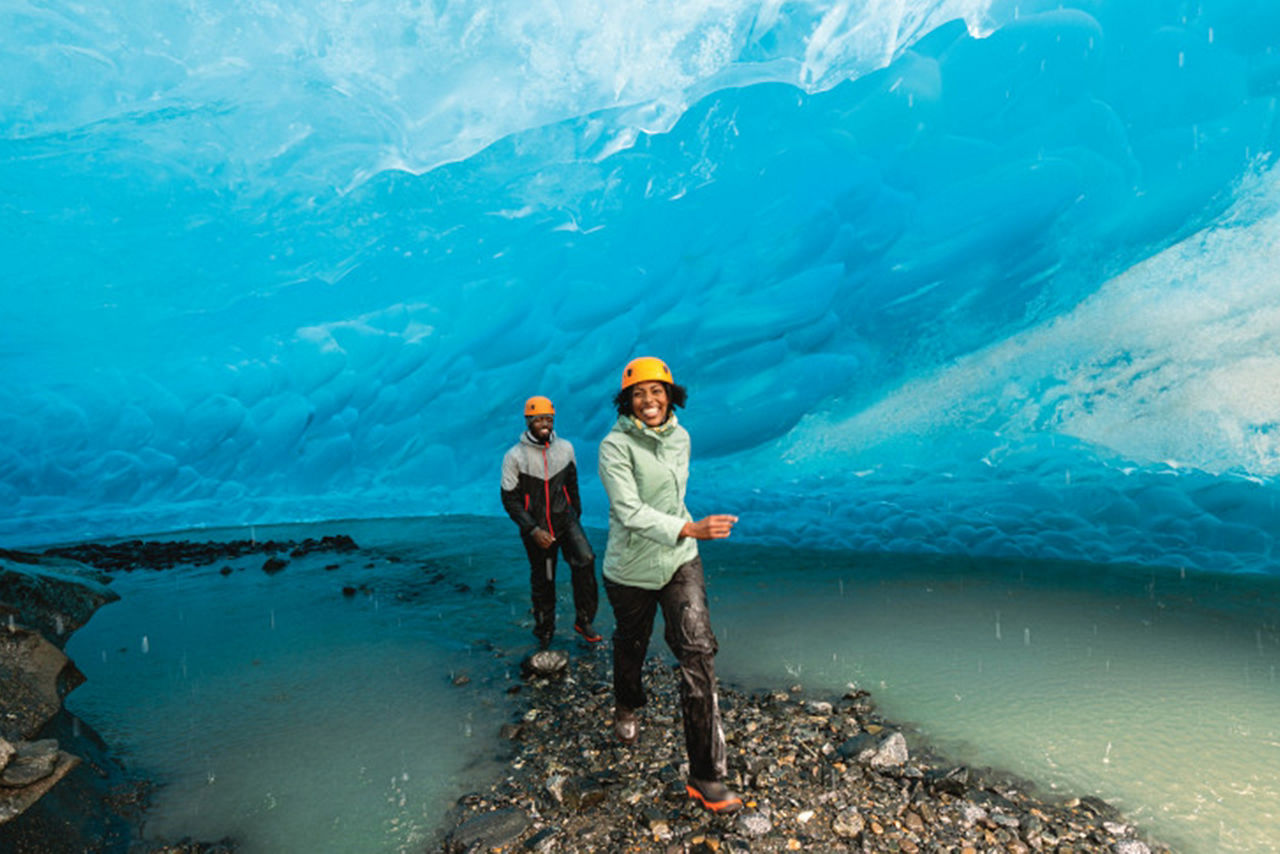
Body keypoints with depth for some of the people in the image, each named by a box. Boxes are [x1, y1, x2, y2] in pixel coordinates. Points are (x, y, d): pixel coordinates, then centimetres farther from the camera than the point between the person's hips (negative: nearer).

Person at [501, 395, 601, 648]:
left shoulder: (565, 448, -1)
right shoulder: (515, 456, -11)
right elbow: (510, 499, -9)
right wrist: (533, 530, -16)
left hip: (565, 519, 2)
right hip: (536, 528, -2)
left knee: (585, 560, -20)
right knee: (542, 582, 10)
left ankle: (583, 621, -2)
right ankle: (544, 632, 33)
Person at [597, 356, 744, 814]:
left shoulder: (680, 437, 1)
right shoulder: (615, 446, -18)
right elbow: (629, 511, -29)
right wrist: (690, 529, -39)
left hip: (679, 561, 3)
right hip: (631, 567, -3)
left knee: (698, 650, -9)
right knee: (631, 644, 19)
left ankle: (706, 775, 0)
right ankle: (627, 707, 55)